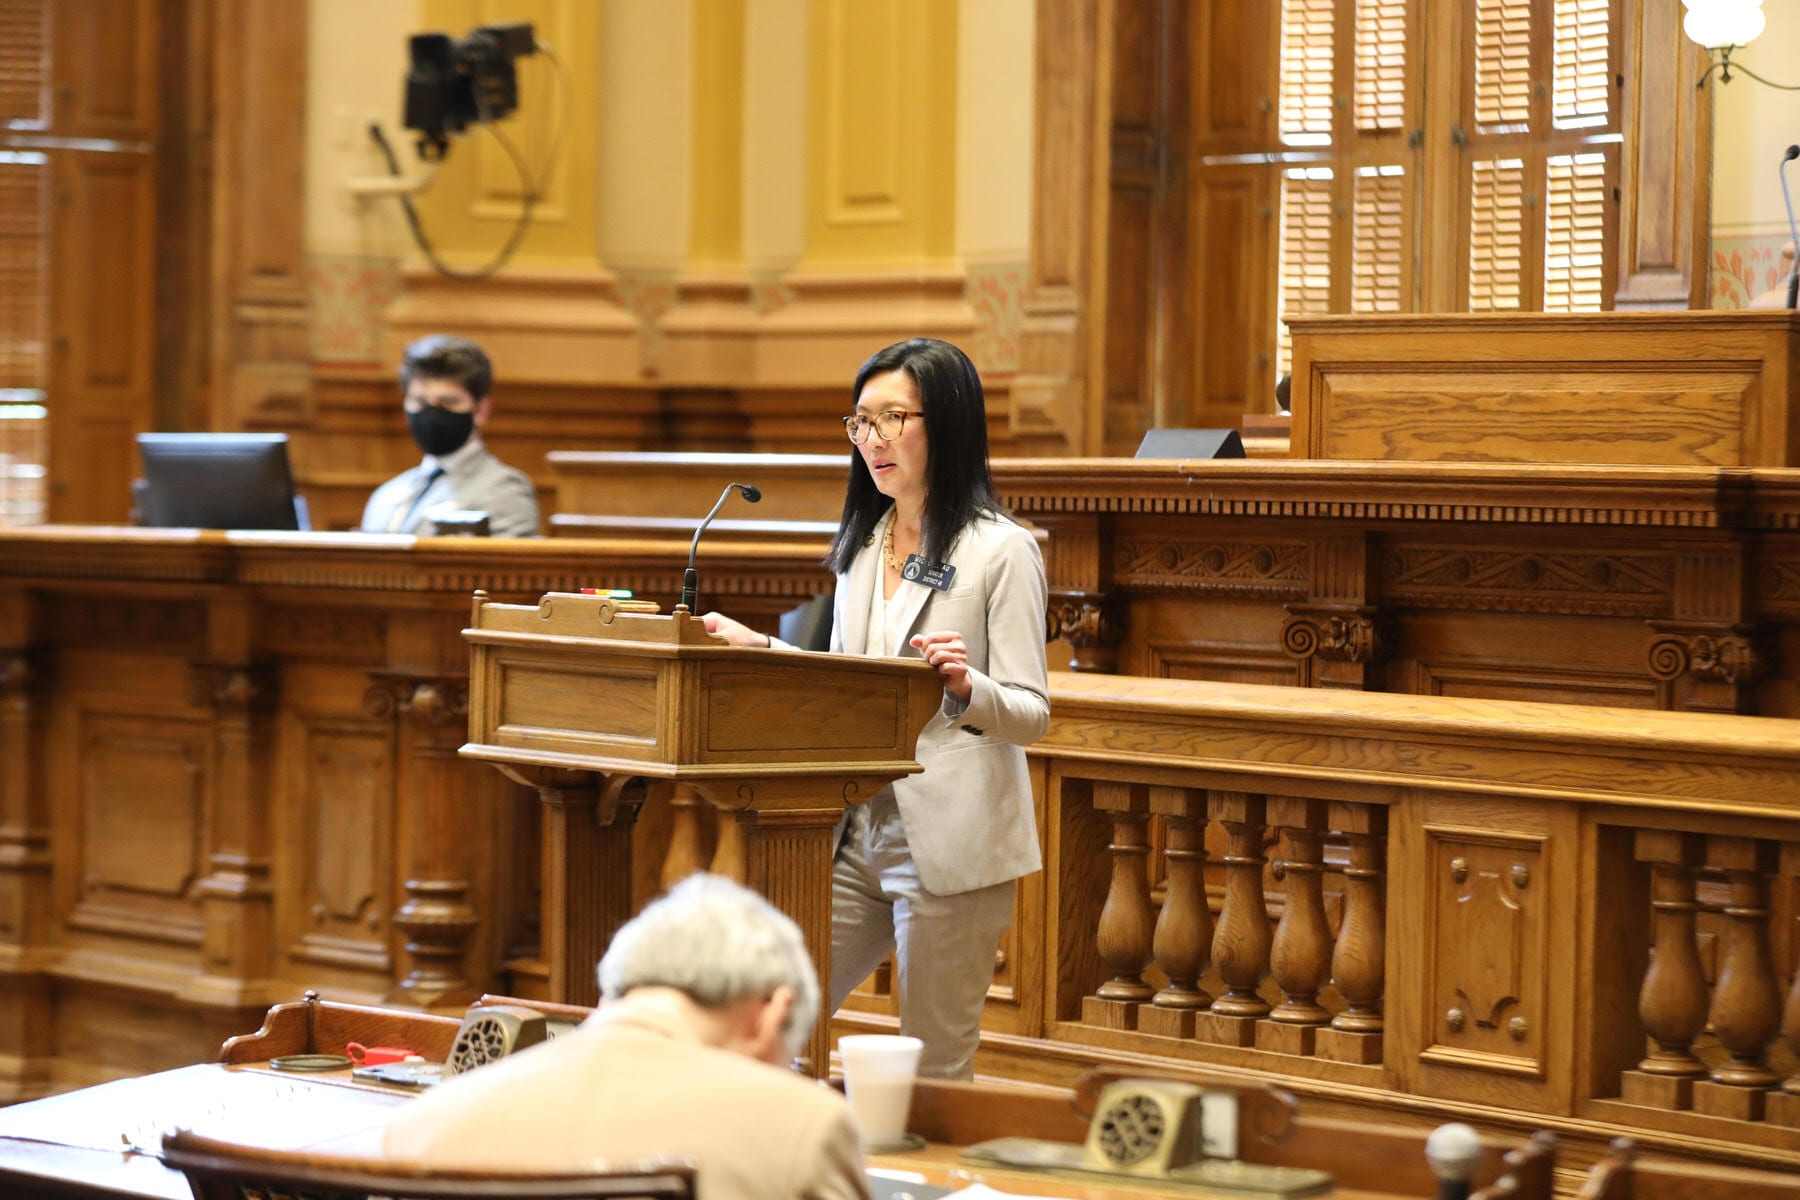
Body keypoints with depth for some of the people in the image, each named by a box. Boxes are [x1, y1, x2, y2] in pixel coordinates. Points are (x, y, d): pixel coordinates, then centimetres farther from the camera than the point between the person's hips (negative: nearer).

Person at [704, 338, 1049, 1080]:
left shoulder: (1001, 550, -6)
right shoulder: (860, 546, 15)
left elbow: (1032, 714, -9)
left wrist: (966, 686, -28)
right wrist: (760, 649, 14)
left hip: (950, 843, -7)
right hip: (856, 830, 7)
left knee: (934, 1071, 0)